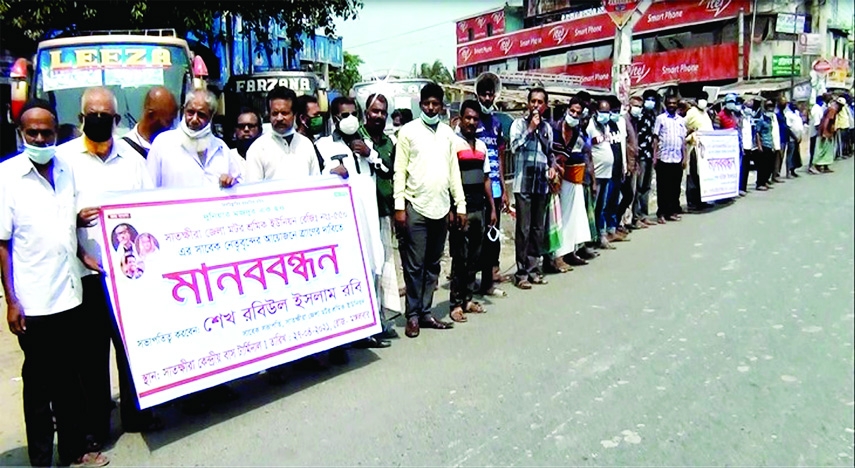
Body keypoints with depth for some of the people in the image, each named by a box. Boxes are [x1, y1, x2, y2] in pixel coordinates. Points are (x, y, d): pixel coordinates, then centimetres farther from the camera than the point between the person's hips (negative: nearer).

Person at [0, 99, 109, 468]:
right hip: (33, 302, -4)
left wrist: (83, 255, 3)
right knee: (39, 382, 9)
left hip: (70, 295, 4)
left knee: (71, 378, 15)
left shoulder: (67, 170, 7)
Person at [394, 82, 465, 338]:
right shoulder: (408, 131, -1)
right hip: (416, 208, -4)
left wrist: (460, 205, 7)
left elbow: (454, 170, 12)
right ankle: (413, 316, 12)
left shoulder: (448, 132, 11)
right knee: (414, 266, 0)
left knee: (432, 265, 11)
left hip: (441, 208, 5)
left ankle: (425, 312, 20)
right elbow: (399, 171, -4)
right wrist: (399, 206, -11)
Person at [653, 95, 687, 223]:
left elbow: (683, 140, 13)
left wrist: (684, 157, 7)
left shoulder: (681, 120, 12)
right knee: (663, 187, 1)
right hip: (663, 158, -4)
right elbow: (655, 138, -1)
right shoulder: (660, 118, 1)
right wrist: (654, 157, -7)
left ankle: (672, 212, 15)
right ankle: (661, 213, 6)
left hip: (677, 159, 4)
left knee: (675, 187, 7)